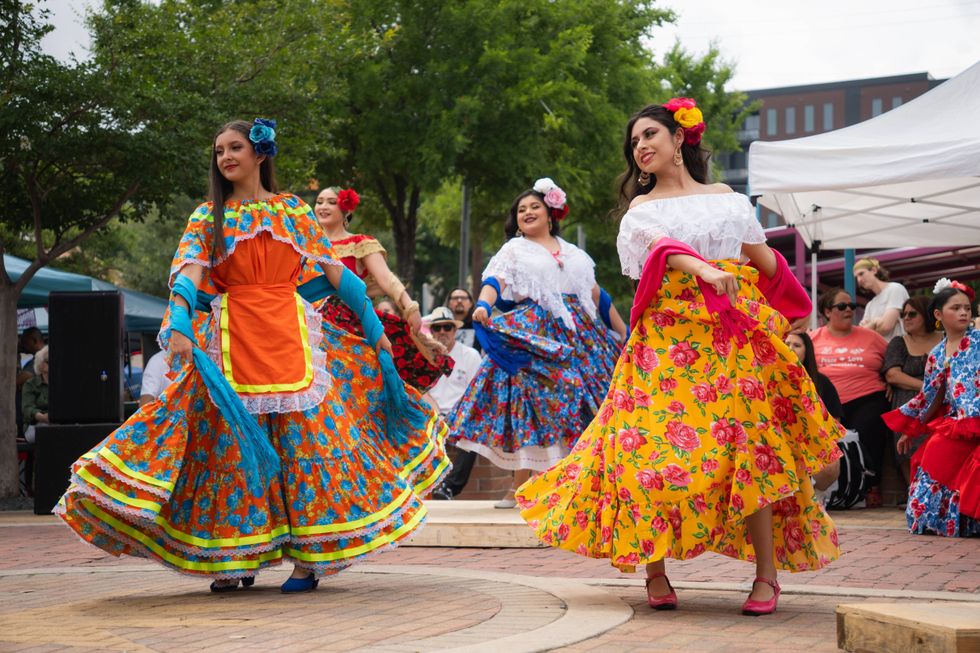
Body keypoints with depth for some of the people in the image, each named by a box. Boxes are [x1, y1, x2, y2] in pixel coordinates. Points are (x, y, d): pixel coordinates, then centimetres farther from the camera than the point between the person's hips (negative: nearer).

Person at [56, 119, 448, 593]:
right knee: (235, 441, -1)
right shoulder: (208, 216, 8)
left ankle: (307, 557, 1)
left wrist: (374, 328, 10)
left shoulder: (294, 210, 10)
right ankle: (238, 558, 6)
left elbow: (335, 272, 11)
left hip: (290, 335, 0)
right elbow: (190, 272, -7)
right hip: (231, 337, 0)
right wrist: (179, 326, -25)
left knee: (304, 439, -4)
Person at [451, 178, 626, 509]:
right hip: (533, 334, -4)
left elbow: (597, 296, 23)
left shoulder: (573, 254, 20)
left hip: (578, 333, 4)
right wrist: (483, 305, -31)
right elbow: (495, 281, -9)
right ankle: (519, 487, -7)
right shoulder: (514, 250, 9)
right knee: (530, 405, -11)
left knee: (582, 404, -3)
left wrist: (625, 333, 21)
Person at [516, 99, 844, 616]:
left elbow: (767, 262, 23)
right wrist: (703, 269, -26)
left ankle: (767, 574, -7)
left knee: (746, 447, -9)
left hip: (732, 336, 1)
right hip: (666, 335, -1)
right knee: (655, 442, -12)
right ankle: (655, 572, -4)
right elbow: (662, 247, -11)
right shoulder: (642, 205, 13)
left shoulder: (726, 199, 18)